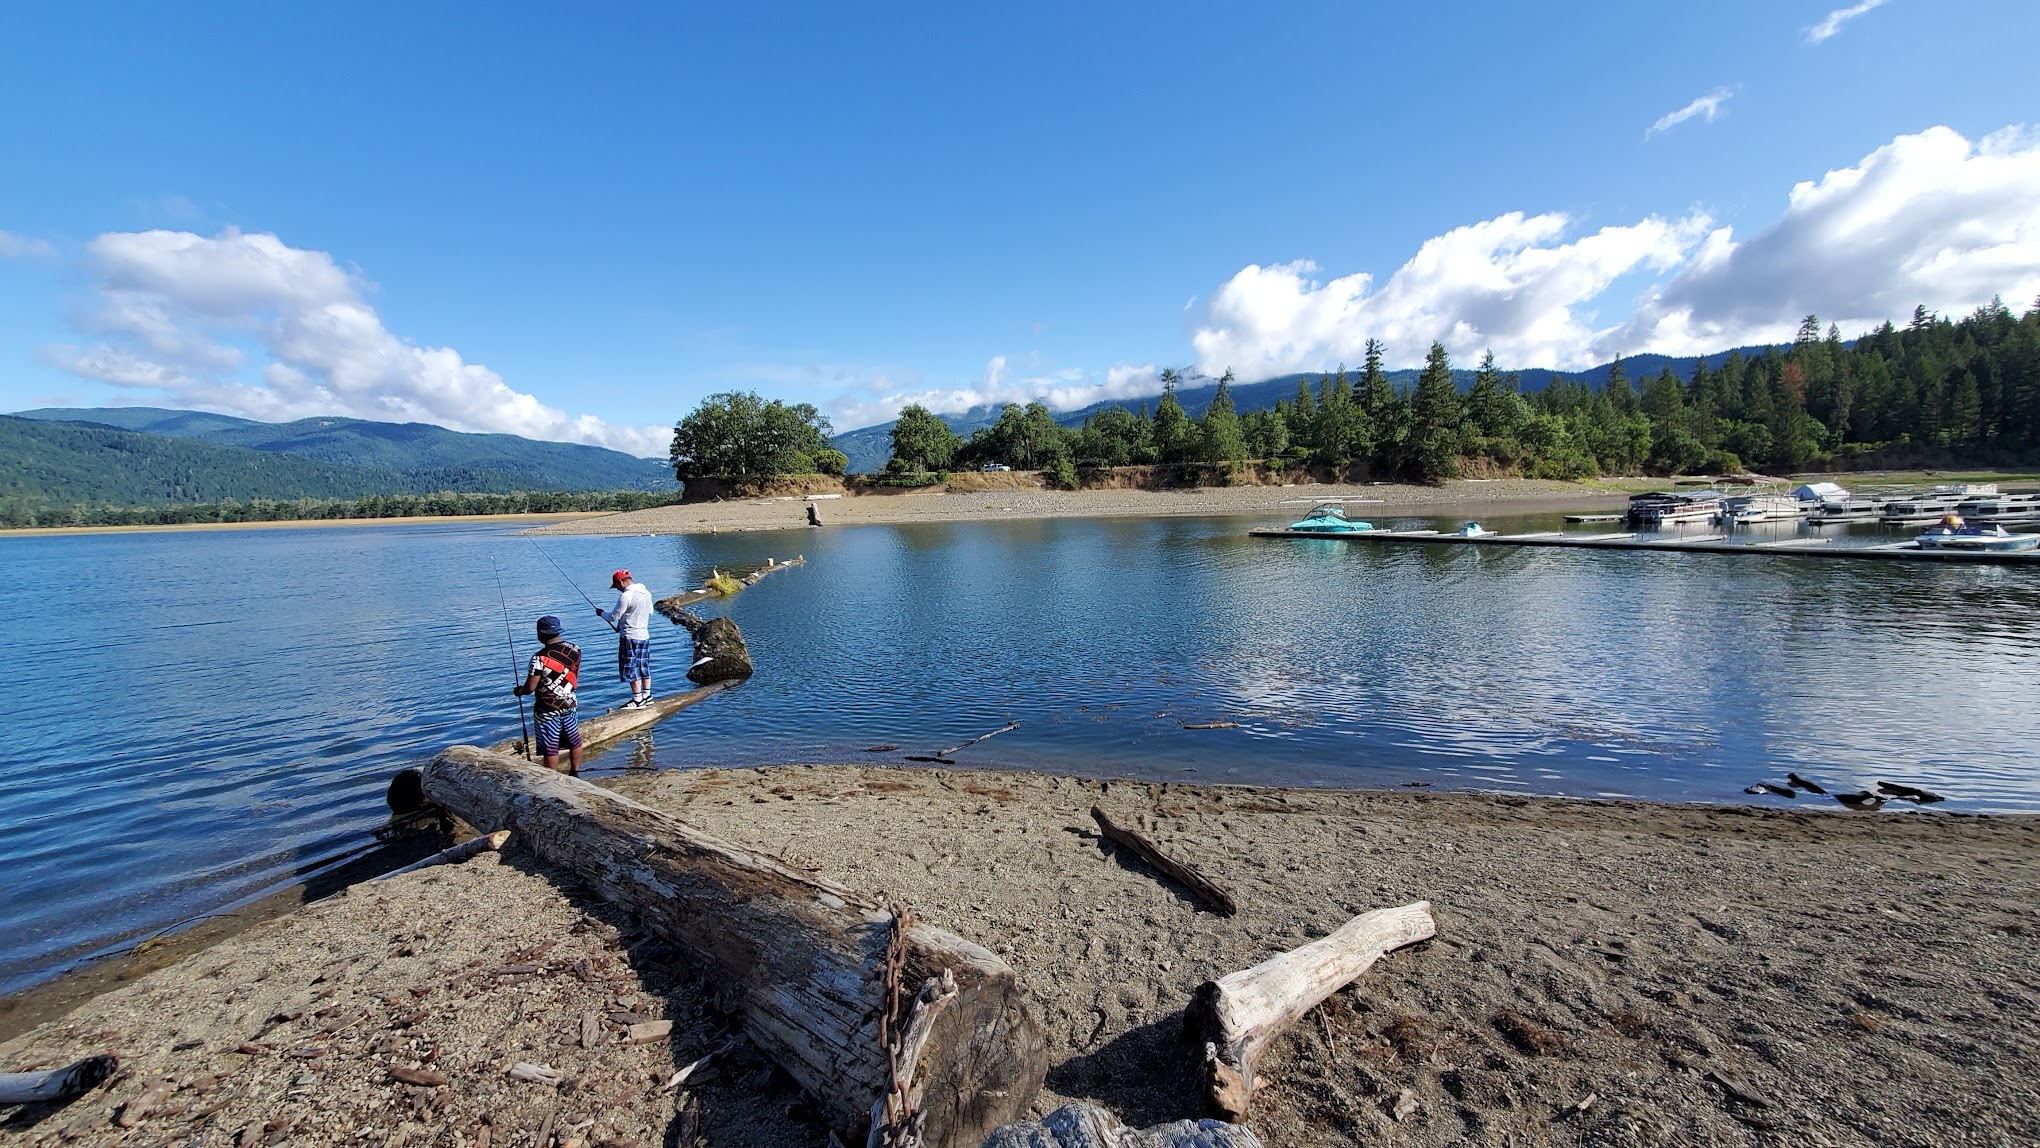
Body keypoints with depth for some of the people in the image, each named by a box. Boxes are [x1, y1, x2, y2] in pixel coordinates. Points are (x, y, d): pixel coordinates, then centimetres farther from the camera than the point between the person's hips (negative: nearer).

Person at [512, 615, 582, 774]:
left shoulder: (540, 658, -21)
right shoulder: (575, 649, -3)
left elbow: (530, 687, -15)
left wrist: (518, 691, 5)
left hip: (547, 709, -6)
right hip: (569, 704, 6)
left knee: (551, 748, 5)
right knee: (575, 741, 18)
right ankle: (575, 774, 30)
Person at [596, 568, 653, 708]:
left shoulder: (626, 596, -17)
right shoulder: (647, 593, 7)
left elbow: (614, 617, -10)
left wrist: (601, 613, 8)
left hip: (630, 637, -8)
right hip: (645, 635, 8)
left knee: (631, 670, 0)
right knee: (644, 667, 15)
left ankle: (637, 700, 3)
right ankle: (647, 696, 21)